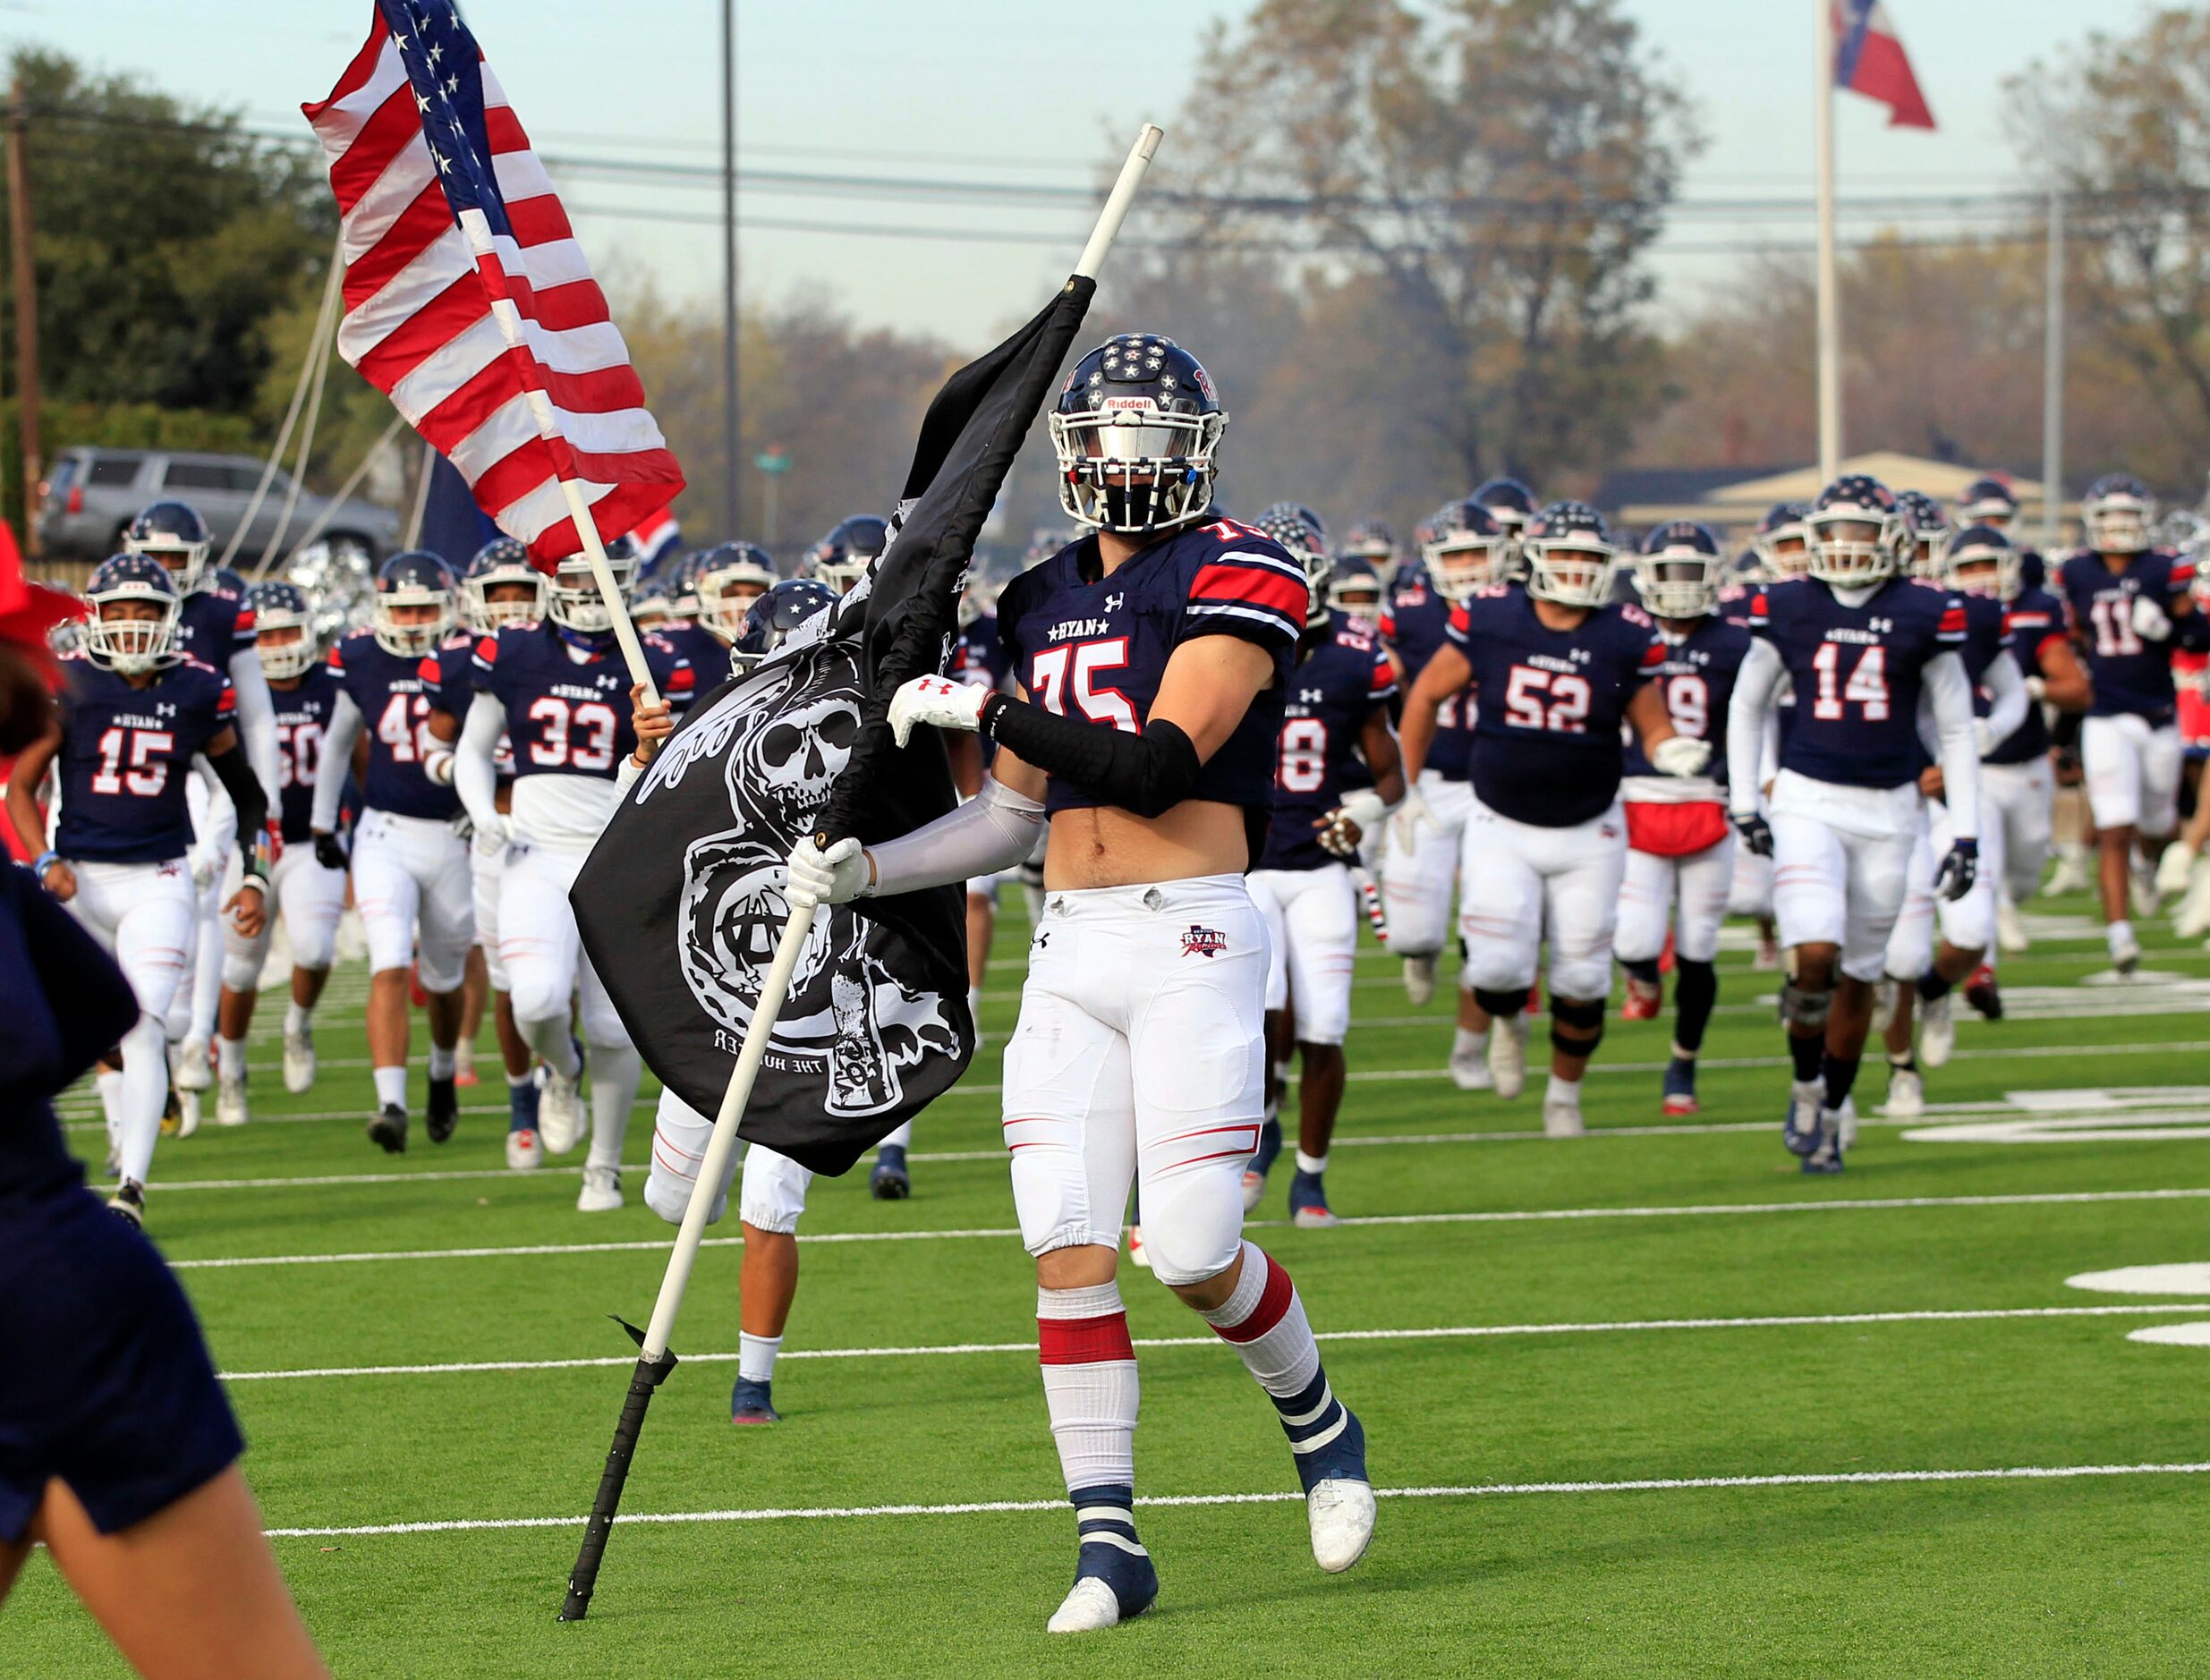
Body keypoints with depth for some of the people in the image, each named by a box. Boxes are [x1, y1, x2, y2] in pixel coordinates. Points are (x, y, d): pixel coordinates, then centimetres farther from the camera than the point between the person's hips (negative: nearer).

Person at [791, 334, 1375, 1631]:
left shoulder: (1234, 579, -4)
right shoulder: (1050, 601, 17)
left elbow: (1161, 765, -16)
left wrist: (982, 708, -13)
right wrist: (866, 869, 13)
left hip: (1190, 937, -6)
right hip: (1071, 949, 6)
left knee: (1196, 1254, -10)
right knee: (1070, 1252, -5)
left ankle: (1321, 1429, 19)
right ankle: (1109, 1541, -1)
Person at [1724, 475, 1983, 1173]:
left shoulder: (1923, 616, -2)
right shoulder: (1788, 610, 0)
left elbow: (1956, 731, 5)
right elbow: (1746, 706, 13)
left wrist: (1966, 834, 2)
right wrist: (1744, 802, 6)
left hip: (1887, 812, 1)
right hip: (1806, 801, -1)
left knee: (1857, 976, 8)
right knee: (1816, 956, -19)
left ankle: (1830, 1114, 25)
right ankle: (1805, 1085, 5)